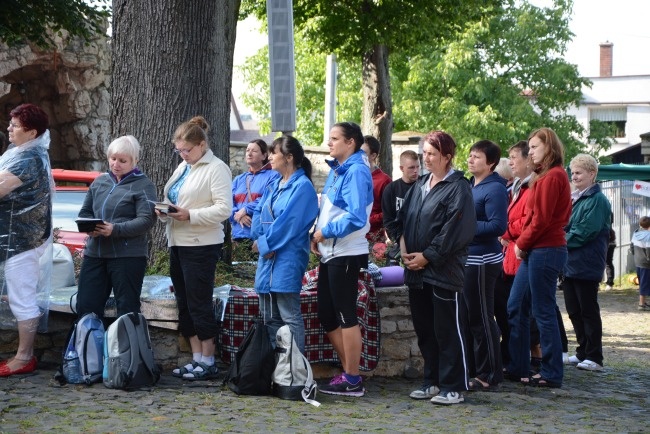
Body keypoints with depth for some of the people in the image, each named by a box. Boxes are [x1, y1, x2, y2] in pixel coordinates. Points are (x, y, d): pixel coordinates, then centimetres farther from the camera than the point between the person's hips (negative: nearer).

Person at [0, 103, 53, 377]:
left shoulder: (26, 160, -20)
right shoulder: (37, 153, 11)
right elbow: (51, 186, 24)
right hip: (28, 234, 11)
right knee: (26, 297, 15)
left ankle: (24, 358, 2)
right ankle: (26, 353, 22)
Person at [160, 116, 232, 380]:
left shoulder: (216, 169, -10)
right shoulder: (183, 167, 16)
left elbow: (224, 209, -18)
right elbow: (172, 200, 22)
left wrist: (190, 215, -24)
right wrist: (164, 211, -1)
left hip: (201, 245, -9)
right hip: (177, 242, 9)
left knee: (199, 304, -5)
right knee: (184, 303, 11)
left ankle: (207, 363, 2)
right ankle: (196, 359, 17)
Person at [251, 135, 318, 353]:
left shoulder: (302, 186, -10)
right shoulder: (273, 186, 17)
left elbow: (289, 221, -16)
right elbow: (258, 214, 12)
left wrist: (265, 243, -10)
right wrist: (261, 241, -5)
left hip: (288, 257, -9)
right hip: (267, 255, 9)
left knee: (290, 317, -8)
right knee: (269, 317, 13)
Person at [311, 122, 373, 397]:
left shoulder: (356, 171, -15)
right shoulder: (336, 170, 14)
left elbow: (356, 217, -24)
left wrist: (327, 231, -14)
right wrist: (317, 235, 6)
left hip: (346, 254, -10)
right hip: (330, 253, 10)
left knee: (346, 316, -4)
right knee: (327, 316, 14)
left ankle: (352, 381, 3)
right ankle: (348, 371, 24)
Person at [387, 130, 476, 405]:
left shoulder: (458, 187, -9)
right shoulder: (420, 185, 15)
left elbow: (456, 230, -16)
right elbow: (403, 218, 18)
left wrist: (427, 256, -14)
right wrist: (403, 246, 0)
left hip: (444, 271, -8)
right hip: (417, 270, 8)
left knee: (447, 331, -3)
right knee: (424, 329, 12)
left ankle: (453, 387, 3)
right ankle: (432, 382, 22)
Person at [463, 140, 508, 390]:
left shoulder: (495, 189, -13)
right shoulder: (470, 186, 15)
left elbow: (498, 226, -23)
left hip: (482, 261, -9)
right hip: (466, 259, 10)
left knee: (481, 320, -4)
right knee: (465, 317, 15)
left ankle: (489, 376, 4)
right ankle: (468, 370, 25)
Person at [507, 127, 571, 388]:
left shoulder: (553, 176, -14)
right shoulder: (545, 176, 17)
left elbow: (541, 219, -18)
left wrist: (521, 244, -6)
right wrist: (522, 245, 7)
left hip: (545, 251, -10)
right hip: (534, 251, 10)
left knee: (543, 312, -3)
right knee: (516, 308, 13)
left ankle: (551, 374, 4)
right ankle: (518, 367, 20)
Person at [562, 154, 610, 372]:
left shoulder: (597, 200, -11)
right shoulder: (574, 198, 15)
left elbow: (584, 232, -18)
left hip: (586, 265, -8)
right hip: (570, 264, 8)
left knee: (588, 311, -4)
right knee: (574, 311, 11)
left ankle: (594, 357, 1)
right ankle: (583, 352, 20)